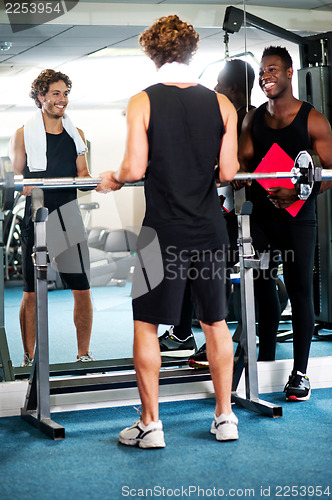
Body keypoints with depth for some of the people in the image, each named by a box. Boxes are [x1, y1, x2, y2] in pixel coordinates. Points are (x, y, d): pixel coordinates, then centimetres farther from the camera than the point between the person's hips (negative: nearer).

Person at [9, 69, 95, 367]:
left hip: (70, 219, 3)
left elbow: (83, 174, 16)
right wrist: (27, 189, -14)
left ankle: (84, 354, 12)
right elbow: (14, 179, 5)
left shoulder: (76, 135, 14)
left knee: (82, 289, 0)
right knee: (32, 292, 0)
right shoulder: (24, 135, 3)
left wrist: (85, 179, -6)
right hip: (37, 220, -3)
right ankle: (29, 359, 10)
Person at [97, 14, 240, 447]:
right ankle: (225, 418, 20)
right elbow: (229, 172, -1)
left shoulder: (143, 102, -7)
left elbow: (135, 169, -14)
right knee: (215, 323, 14)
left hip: (163, 232, -3)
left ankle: (150, 425, 11)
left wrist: (112, 180, 7)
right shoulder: (221, 104, 2)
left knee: (146, 325, 7)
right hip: (209, 229, 4)